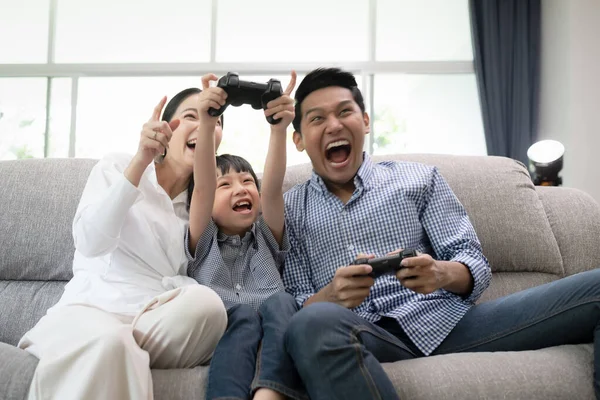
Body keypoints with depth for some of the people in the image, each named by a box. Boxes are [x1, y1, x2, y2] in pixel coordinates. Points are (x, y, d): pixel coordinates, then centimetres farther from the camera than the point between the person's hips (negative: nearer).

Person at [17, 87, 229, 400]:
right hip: (91, 307, -4)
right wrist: (141, 160, -18)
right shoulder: (116, 168, 9)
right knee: (108, 342, -40)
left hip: (161, 322, 4)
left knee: (206, 300, -32)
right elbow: (90, 243, -11)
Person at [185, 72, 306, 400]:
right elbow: (201, 188, 2)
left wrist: (279, 129, -12)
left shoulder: (267, 237, 25)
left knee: (278, 301, -31)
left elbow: (273, 187, 5)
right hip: (219, 327, -1)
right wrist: (206, 123, -13)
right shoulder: (204, 242, 20)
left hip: (270, 329, 1)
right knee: (245, 312, -33)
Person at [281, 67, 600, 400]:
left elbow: (475, 265, 8)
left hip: (446, 318, 2)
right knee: (311, 326, -40)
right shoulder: (289, 209, 13)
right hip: (366, 335, -1)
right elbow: (295, 307, 5)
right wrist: (329, 296, -18)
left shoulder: (419, 179, 14)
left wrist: (442, 274, -16)